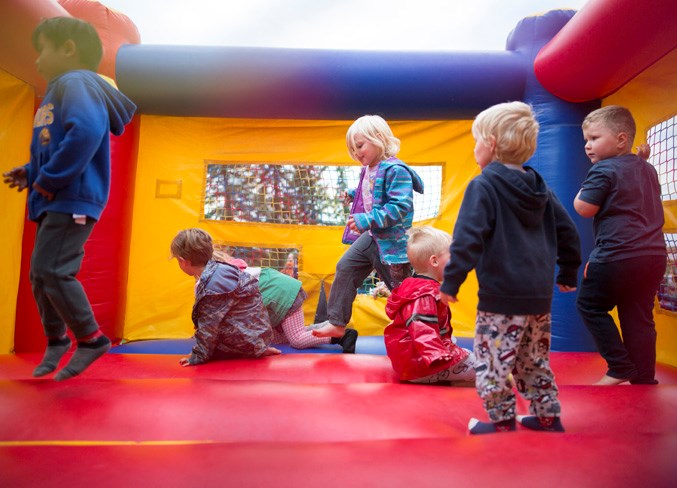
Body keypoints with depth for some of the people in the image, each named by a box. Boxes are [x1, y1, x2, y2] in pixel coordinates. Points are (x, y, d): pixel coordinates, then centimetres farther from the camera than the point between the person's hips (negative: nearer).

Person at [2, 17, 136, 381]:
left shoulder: (77, 83, -9)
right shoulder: (58, 90, 24)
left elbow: (85, 134, -28)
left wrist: (47, 181, -21)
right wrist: (30, 173, 10)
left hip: (72, 200, -11)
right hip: (53, 201, 11)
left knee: (51, 271, -14)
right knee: (39, 274, 14)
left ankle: (91, 339, 0)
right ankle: (56, 340, 29)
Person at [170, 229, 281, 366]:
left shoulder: (214, 287, -27)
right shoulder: (216, 269, 0)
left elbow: (209, 326, -18)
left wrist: (197, 357, -7)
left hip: (248, 338, -9)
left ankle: (259, 352, 0)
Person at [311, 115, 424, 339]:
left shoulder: (395, 170, -21)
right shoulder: (368, 170, 7)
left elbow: (400, 207, -29)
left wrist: (367, 220, -32)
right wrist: (354, 196, 10)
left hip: (392, 241, -9)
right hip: (372, 236, 9)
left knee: (401, 288, 4)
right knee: (345, 267, 8)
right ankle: (336, 322, 19)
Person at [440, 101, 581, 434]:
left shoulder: (483, 186, -11)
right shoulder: (540, 188, 11)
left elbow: (468, 238, -20)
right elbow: (567, 232, 16)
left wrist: (451, 281, -14)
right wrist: (568, 273, 27)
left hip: (501, 297, -8)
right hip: (540, 295, 8)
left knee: (491, 362, 5)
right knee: (534, 360, 22)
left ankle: (503, 422, 15)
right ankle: (548, 417, 32)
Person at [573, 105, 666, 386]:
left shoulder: (604, 170, -10)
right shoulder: (647, 169, 16)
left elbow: (584, 208, -14)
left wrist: (584, 190, 4)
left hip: (617, 256, -8)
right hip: (654, 255, 8)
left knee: (589, 306, 8)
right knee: (639, 318, 13)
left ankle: (620, 367, 9)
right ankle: (644, 379, 19)